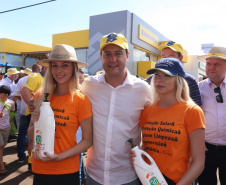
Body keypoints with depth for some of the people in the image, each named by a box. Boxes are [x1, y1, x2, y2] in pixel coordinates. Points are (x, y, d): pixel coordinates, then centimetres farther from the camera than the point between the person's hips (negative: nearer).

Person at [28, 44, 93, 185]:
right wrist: (35, 123, -15)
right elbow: (31, 135, 5)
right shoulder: (42, 96, -2)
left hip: (66, 172, -3)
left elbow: (87, 141, -9)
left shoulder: (81, 100, -12)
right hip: (39, 169, 3)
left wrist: (59, 157, -18)